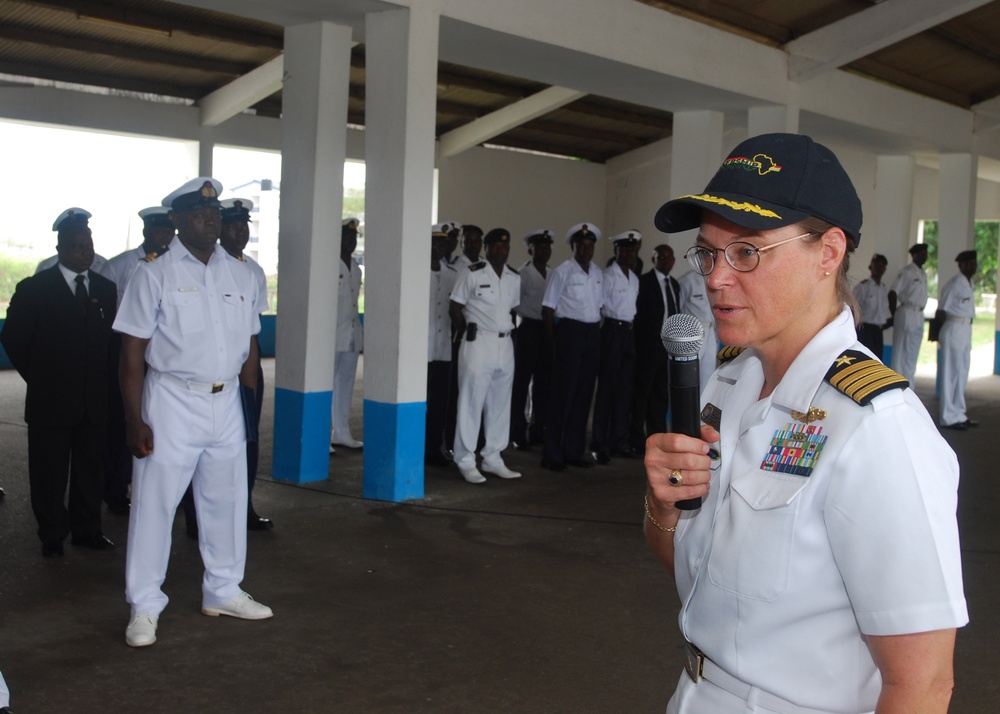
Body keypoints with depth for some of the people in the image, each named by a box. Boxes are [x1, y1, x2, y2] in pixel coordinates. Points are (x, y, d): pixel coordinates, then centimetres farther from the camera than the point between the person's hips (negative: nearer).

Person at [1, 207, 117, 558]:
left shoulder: (106, 289, 5)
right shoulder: (34, 289, -5)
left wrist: (102, 380, 4)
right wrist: (40, 379, 0)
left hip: (94, 400, 3)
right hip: (50, 400, -3)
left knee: (90, 468, 11)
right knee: (50, 472, 7)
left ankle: (87, 529, 24)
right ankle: (52, 536, 20)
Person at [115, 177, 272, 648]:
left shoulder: (241, 275, 7)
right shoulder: (155, 275, -6)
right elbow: (132, 354, -8)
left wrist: (250, 403, 9)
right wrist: (135, 421, -12)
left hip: (227, 402, 5)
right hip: (172, 402, -4)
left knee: (226, 502, 14)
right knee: (154, 504, 2)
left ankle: (223, 591, 30)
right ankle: (144, 607, 16)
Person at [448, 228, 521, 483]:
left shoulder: (515, 278, 11)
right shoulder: (472, 273, -5)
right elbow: (455, 307, -3)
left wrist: (507, 329, 8)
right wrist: (468, 333, -1)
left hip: (505, 344, 6)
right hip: (478, 343, -6)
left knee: (500, 404, 9)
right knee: (471, 402, -3)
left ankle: (492, 458, 19)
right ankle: (466, 461, 3)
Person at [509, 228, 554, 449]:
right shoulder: (523, 274, -5)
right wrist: (515, 328, -9)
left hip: (548, 330, 5)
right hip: (528, 329, -5)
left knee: (543, 381, 8)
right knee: (522, 381, 1)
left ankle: (538, 430, 18)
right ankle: (518, 432, 8)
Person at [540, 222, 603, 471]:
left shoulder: (598, 273, 13)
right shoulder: (563, 271, -6)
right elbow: (548, 308, -6)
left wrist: (596, 329, 6)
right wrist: (555, 337, -7)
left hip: (592, 334, 6)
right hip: (569, 331, -6)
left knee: (584, 392, 8)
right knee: (563, 392, -3)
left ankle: (574, 450, 18)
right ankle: (553, 454, 4)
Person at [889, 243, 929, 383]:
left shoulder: (923, 274, 15)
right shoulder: (907, 272, -10)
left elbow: (922, 297, 18)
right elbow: (893, 293, -13)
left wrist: (919, 312, 10)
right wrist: (894, 315, -8)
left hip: (919, 316, 8)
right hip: (907, 314, -8)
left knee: (912, 355, 11)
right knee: (901, 353, -4)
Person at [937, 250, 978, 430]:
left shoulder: (969, 284, 13)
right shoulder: (954, 284, -13)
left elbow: (966, 310, 13)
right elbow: (941, 311, -12)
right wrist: (942, 332, -7)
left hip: (966, 331, 9)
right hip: (954, 329, -9)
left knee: (962, 374, 14)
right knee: (951, 373, -4)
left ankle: (959, 414, 23)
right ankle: (948, 417, 1)